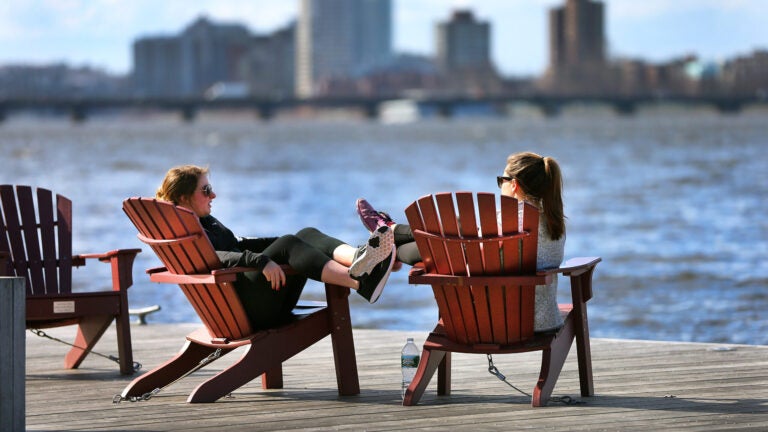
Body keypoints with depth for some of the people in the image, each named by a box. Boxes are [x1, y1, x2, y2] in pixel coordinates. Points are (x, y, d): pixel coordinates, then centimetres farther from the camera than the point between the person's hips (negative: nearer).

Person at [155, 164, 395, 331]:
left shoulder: (206, 222, 27)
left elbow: (237, 244, 39)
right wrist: (260, 261, -34)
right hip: (240, 310, -9)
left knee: (308, 235, -7)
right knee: (287, 245, -26)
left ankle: (358, 258, -37)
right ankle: (360, 281, -44)